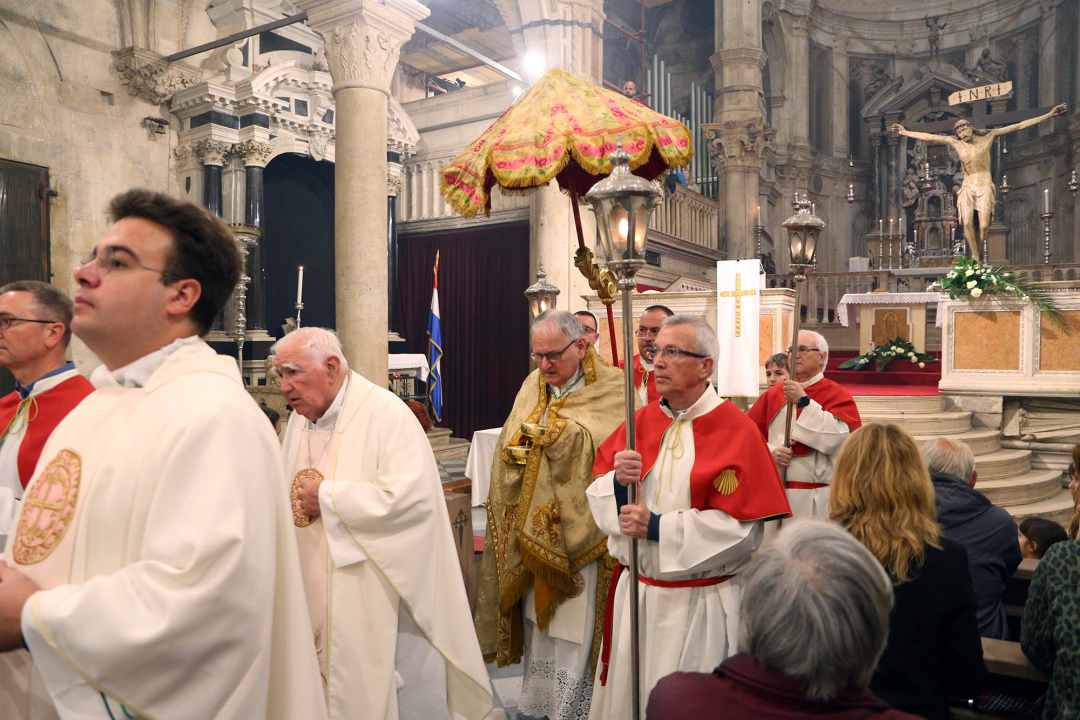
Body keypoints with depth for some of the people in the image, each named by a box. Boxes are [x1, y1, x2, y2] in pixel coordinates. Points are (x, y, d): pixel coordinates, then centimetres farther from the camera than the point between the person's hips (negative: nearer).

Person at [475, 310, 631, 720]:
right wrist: (517, 448, -13)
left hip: (579, 530, -5)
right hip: (532, 526, 6)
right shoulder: (533, 386, 9)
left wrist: (566, 435, -21)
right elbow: (507, 450, 8)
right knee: (536, 617, 17)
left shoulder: (612, 390, -8)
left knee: (573, 629, 1)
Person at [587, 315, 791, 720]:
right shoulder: (641, 421, 4)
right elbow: (598, 499, 5)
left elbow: (744, 531, -18)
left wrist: (657, 527, -19)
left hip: (700, 607, -4)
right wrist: (618, 481, -17)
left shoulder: (737, 432, -12)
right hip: (633, 594, 5)